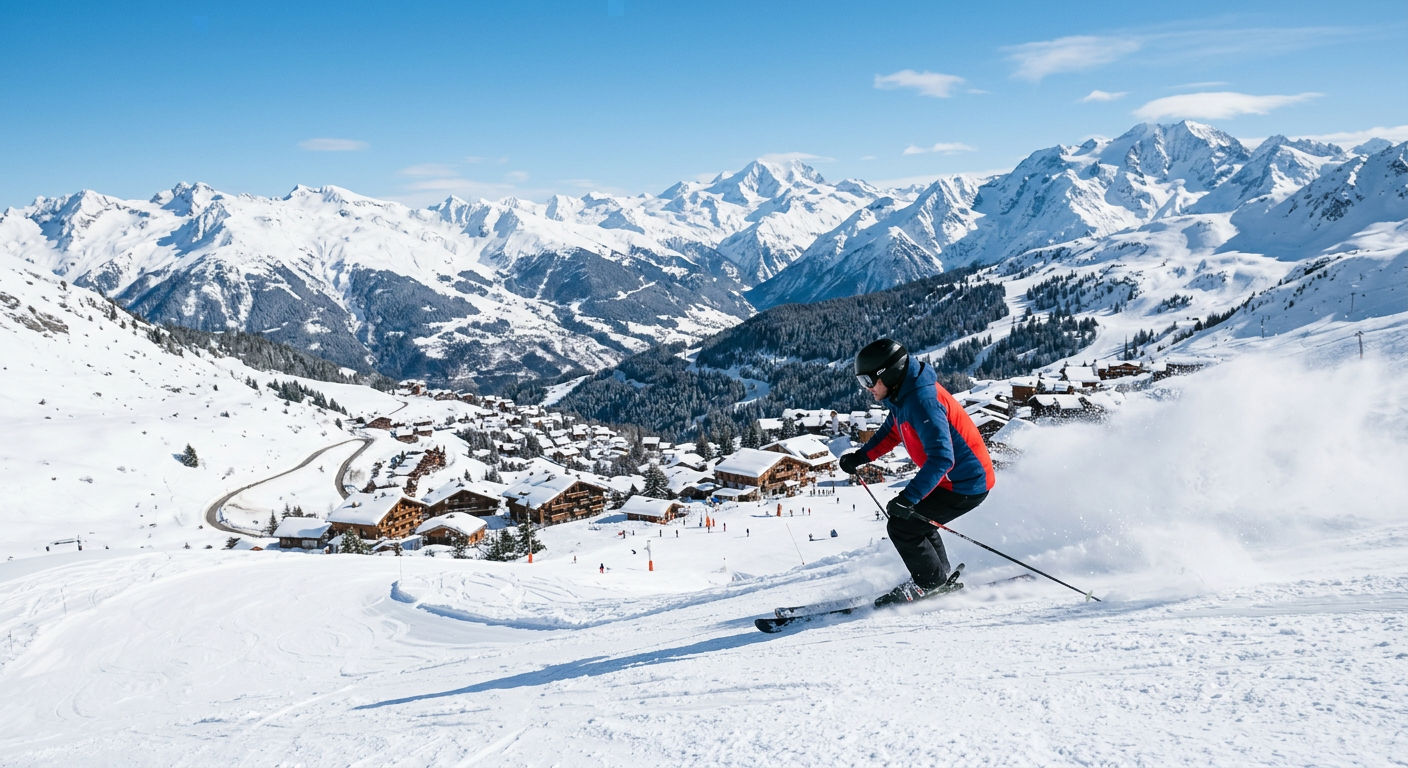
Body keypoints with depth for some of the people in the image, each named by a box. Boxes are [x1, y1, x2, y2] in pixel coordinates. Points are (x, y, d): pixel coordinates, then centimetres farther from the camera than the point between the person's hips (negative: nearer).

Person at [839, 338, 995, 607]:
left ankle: (931, 582, 12)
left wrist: (909, 497, -43)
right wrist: (860, 456, 8)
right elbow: (892, 431, 21)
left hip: (966, 485, -10)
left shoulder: (921, 401, -30)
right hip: (952, 477, 10)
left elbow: (942, 457, -37)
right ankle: (939, 577, 34)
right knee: (912, 517, 24)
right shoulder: (903, 395, 2)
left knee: (902, 526, -8)